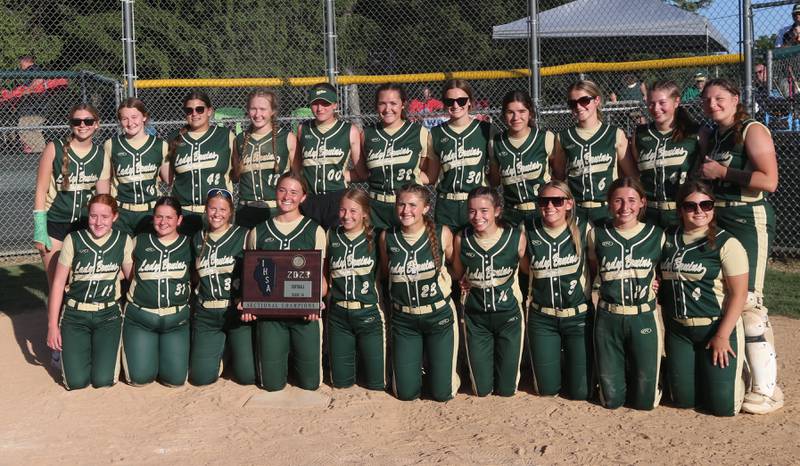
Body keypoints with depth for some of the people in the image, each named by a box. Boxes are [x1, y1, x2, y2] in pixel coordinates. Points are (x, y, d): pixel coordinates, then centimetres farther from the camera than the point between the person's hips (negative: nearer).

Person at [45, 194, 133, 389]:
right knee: (76, 381, -9)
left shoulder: (123, 241, -3)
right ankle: (75, 351, 24)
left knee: (103, 380, -11)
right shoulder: (73, 240, -7)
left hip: (108, 315, 1)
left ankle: (107, 350, 22)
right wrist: (52, 325, -3)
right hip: (74, 315, 0)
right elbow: (58, 283, -3)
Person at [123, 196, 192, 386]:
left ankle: (163, 351, 26)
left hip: (176, 320, 0)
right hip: (140, 317, 0)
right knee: (140, 377, -9)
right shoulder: (139, 242, 3)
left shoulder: (189, 245, 2)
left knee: (176, 379, -7)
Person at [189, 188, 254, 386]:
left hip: (237, 310, -3)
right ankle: (221, 348, 29)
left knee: (248, 375, -8)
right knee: (201, 377, -1)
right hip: (206, 314, 4)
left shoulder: (243, 236, -1)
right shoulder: (198, 239, 13)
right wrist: (200, 293, 7)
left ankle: (234, 347, 25)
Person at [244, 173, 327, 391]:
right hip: (268, 313, 1)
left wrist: (317, 300, -18)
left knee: (309, 382, 4)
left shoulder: (315, 231, 3)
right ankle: (285, 355, 37)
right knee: (272, 384, 4)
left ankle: (294, 354, 36)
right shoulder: (258, 232, 8)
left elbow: (321, 276, 2)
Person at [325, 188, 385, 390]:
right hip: (338, 315, 3)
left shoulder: (375, 238, -4)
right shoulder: (332, 236, 4)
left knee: (376, 383, 2)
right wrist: (330, 288, -1)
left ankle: (365, 357, 33)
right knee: (340, 381, 8)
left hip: (369, 314, -2)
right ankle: (357, 357, 38)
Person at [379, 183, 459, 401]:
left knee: (442, 392, 3)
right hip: (403, 319, 2)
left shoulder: (442, 234, -12)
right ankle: (418, 362, 37)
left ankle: (433, 362, 35)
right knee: (406, 393, 6)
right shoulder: (387, 237, -5)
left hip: (439, 316, -2)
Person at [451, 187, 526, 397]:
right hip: (476, 318, 1)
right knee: (482, 389, 6)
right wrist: (468, 286, -5)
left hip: (509, 315, -1)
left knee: (507, 389, 6)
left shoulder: (517, 238, -13)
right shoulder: (461, 239, -8)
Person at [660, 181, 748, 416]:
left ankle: (736, 371, 27)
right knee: (684, 400, 4)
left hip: (717, 329, -4)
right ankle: (698, 373, 36)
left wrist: (722, 336, -16)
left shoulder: (726, 244, -10)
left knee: (722, 405, -5)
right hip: (678, 330, 4)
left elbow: (739, 293, -12)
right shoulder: (668, 240, 4)